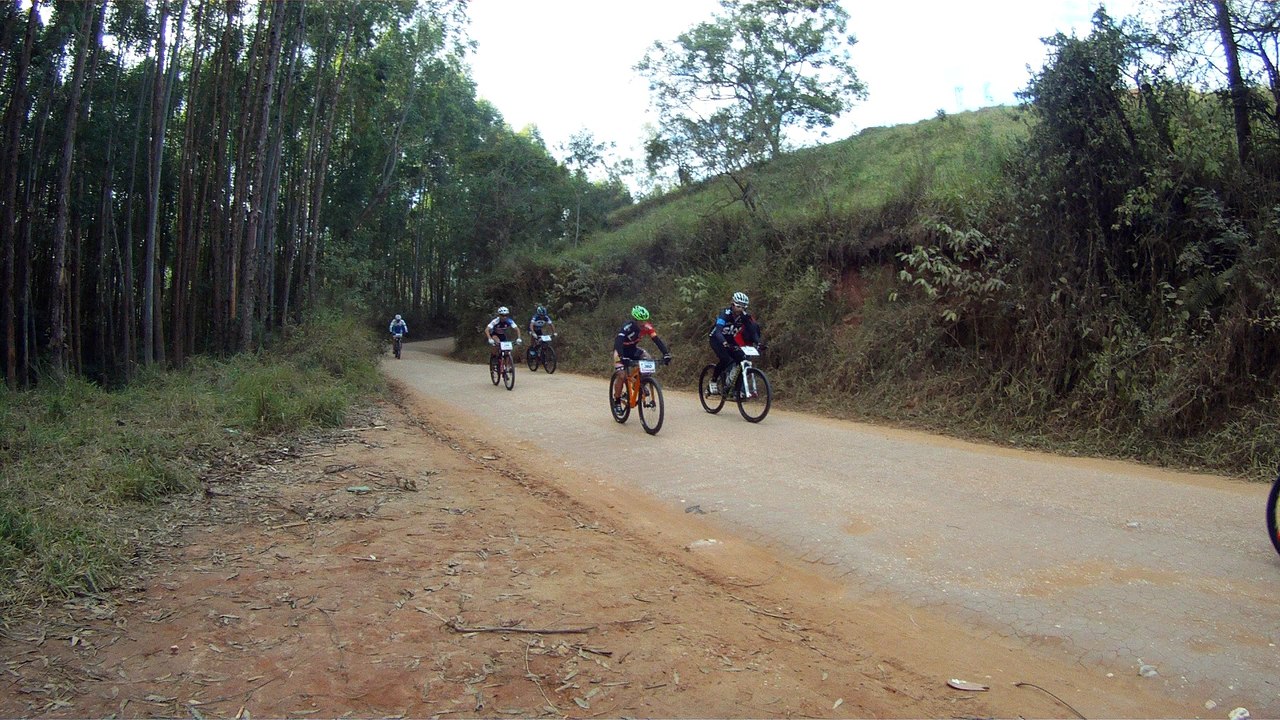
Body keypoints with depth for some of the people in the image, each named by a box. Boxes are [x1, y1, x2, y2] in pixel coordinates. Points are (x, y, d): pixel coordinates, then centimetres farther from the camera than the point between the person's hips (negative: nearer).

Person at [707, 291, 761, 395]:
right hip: (716, 339, -5)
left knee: (741, 358, -15)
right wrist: (725, 344, -58)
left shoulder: (745, 316, -14)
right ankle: (713, 381, -9)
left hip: (730, 340, 5)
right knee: (725, 359, -28)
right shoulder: (725, 314, -29)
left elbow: (753, 330, -15)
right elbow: (718, 331, -41)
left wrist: (758, 343, -33)